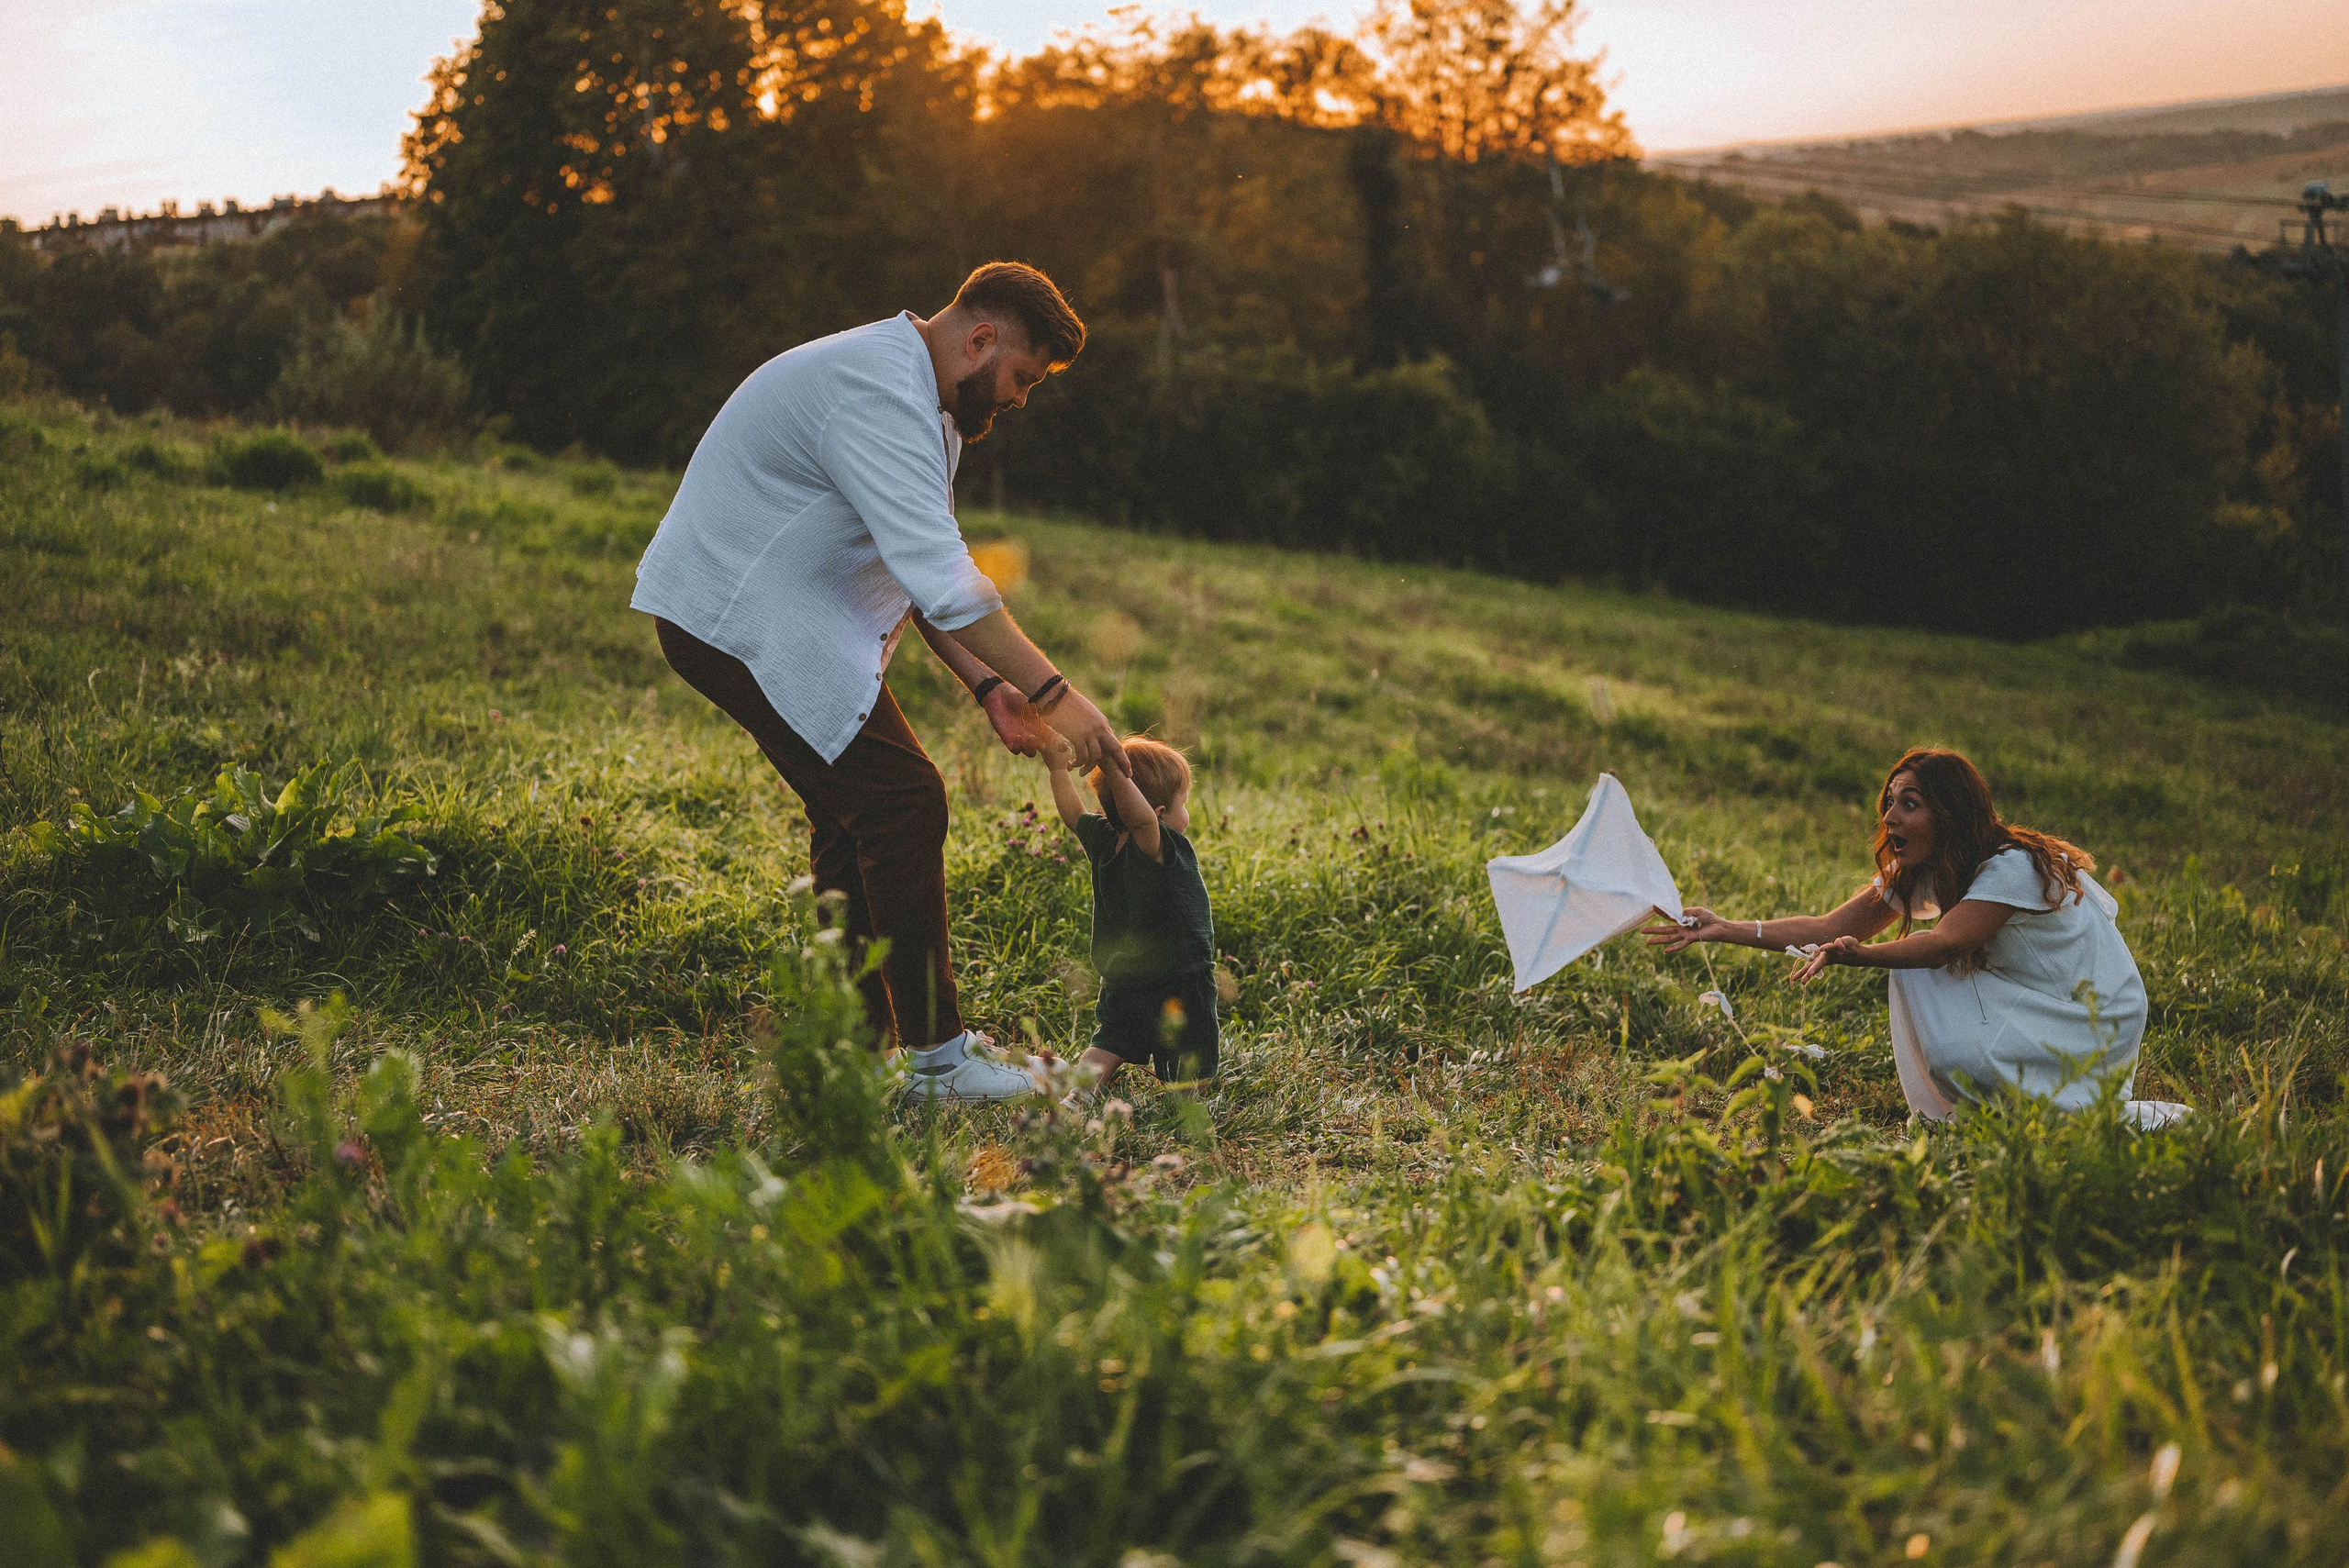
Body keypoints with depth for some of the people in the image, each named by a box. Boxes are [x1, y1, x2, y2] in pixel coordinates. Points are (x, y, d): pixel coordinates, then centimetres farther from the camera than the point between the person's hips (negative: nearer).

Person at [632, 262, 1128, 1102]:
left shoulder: (921, 400, 14)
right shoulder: (877, 394, -22)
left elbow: (924, 568, 16)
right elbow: (942, 580, -29)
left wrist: (987, 685, 4)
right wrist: (1053, 692, -27)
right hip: (743, 618, -11)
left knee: (858, 815, 11)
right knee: (902, 802, -13)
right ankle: (935, 1056, -7)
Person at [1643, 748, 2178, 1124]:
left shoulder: (2013, 866, -25)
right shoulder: (1916, 875, -1)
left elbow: (1942, 944, -33)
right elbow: (1830, 927, -8)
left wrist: (1857, 954, -47)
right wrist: (1728, 930, -19)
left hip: (2097, 1018, -8)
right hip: (2030, 999, 8)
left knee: (1956, 1052, -28)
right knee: (1915, 969, -10)